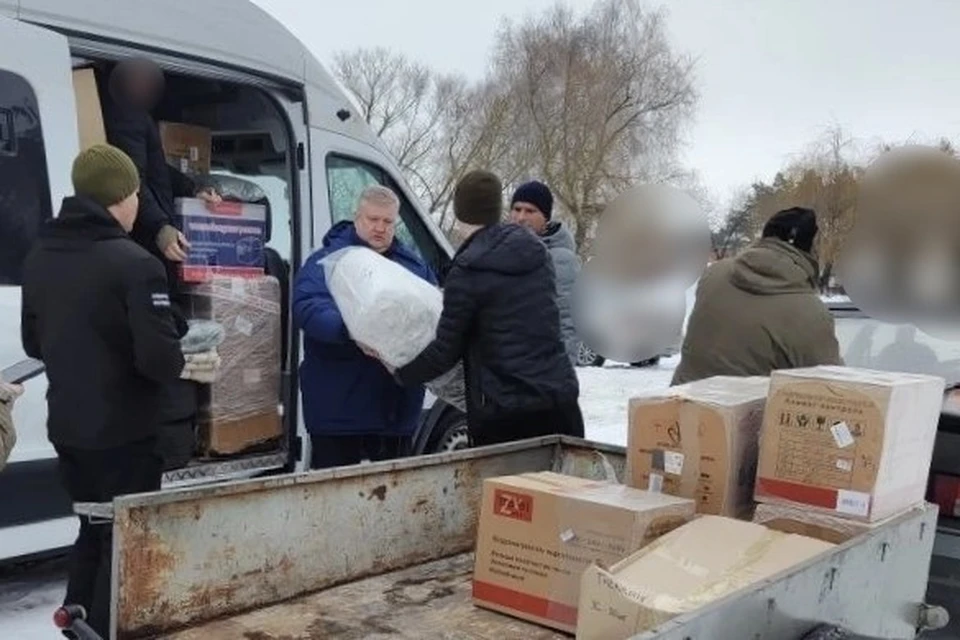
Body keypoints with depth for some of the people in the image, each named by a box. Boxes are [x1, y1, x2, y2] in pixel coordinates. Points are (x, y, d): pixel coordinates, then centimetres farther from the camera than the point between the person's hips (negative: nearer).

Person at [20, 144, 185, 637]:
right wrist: (181, 364, -3)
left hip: (66, 428, 7)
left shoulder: (40, 257, 6)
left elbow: (34, 343, 15)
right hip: (123, 433, -7)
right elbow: (160, 359, -24)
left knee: (93, 533, 23)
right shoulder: (134, 263, -20)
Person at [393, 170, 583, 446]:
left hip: (504, 415, -5)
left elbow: (445, 351, -6)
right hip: (560, 402, 5)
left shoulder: (468, 272, -11)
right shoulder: (536, 252, 8)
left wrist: (400, 373, 10)